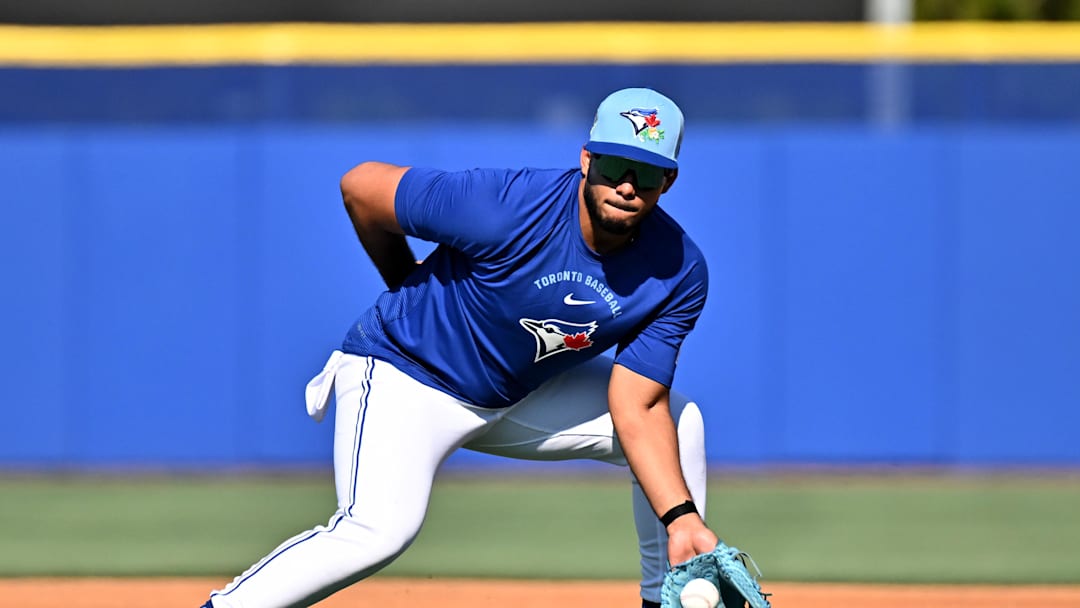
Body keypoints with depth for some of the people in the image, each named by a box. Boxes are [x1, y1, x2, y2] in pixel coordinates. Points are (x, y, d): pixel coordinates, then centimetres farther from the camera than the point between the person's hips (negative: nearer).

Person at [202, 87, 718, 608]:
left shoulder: (679, 274, -15)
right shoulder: (507, 207, -30)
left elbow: (637, 409, -12)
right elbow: (360, 185, -18)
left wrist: (681, 519, -27)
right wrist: (408, 290, 1)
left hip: (518, 397, 6)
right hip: (403, 372, -6)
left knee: (678, 421, 2)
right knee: (380, 530, -30)